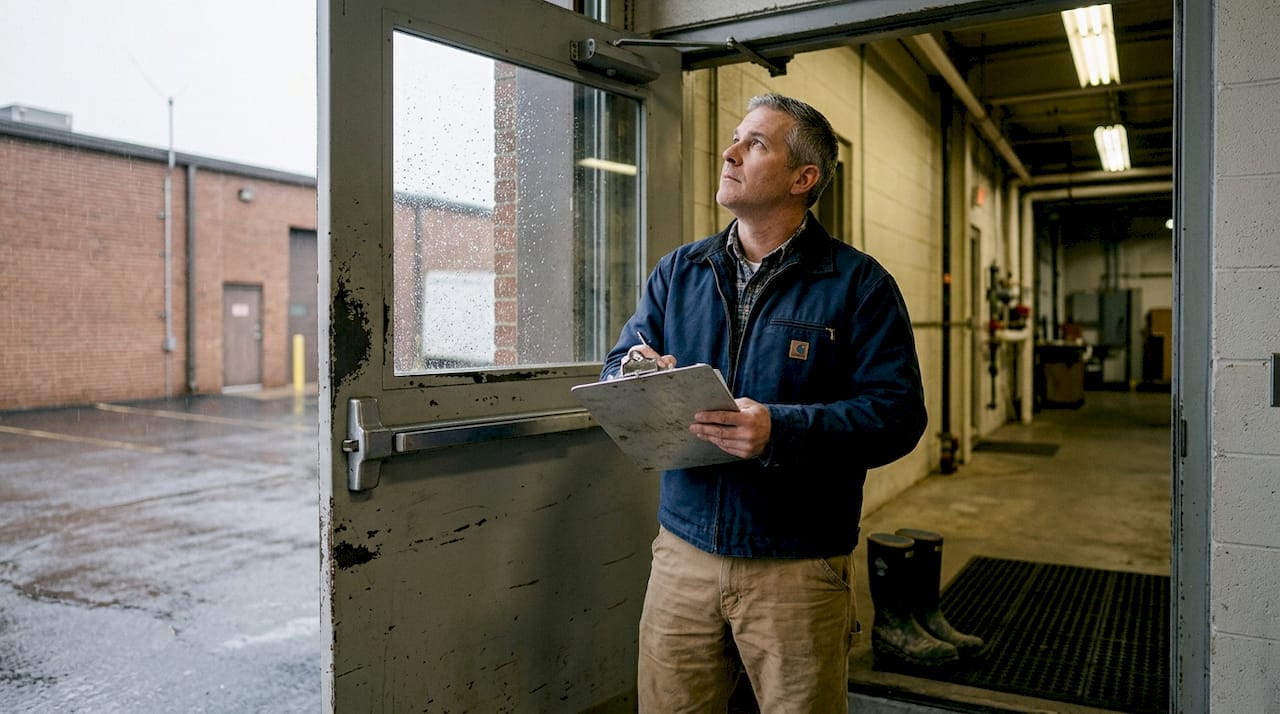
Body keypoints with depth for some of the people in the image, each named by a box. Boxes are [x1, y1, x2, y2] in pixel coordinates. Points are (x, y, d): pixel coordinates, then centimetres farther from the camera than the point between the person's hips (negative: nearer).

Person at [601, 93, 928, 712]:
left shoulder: (859, 284, -4)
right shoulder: (676, 273, 10)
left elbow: (897, 412, -12)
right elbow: (616, 369, 8)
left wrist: (780, 431, -27)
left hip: (799, 569, -3)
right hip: (682, 554, 4)